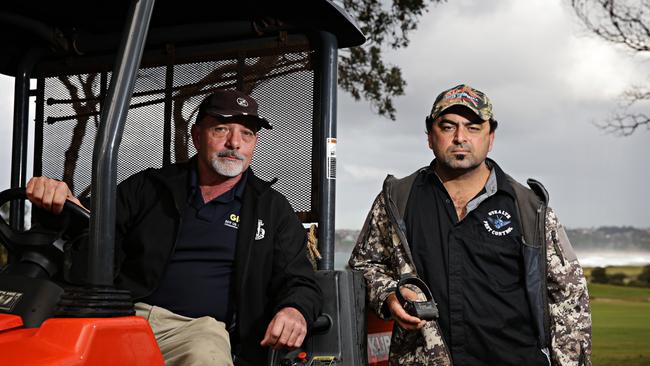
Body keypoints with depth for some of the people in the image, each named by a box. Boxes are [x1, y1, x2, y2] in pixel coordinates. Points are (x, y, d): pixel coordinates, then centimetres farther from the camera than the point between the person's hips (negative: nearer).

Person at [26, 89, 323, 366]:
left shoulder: (273, 209, 15)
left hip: (199, 327, 0)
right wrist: (57, 206, -7)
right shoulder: (147, 187, 17)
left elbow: (300, 283, 14)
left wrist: (295, 311, -11)